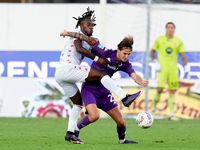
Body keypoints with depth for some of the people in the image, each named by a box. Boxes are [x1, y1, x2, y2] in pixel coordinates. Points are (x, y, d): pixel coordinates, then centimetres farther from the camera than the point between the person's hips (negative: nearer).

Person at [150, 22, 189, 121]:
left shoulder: (178, 41, 4)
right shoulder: (159, 39, 1)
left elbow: (183, 56, 4)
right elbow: (152, 52, 9)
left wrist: (186, 66, -12)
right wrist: (155, 63, -6)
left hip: (173, 70, 2)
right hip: (162, 69, -2)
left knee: (172, 92, 3)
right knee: (159, 89, -15)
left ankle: (171, 114, 6)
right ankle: (153, 108, 8)